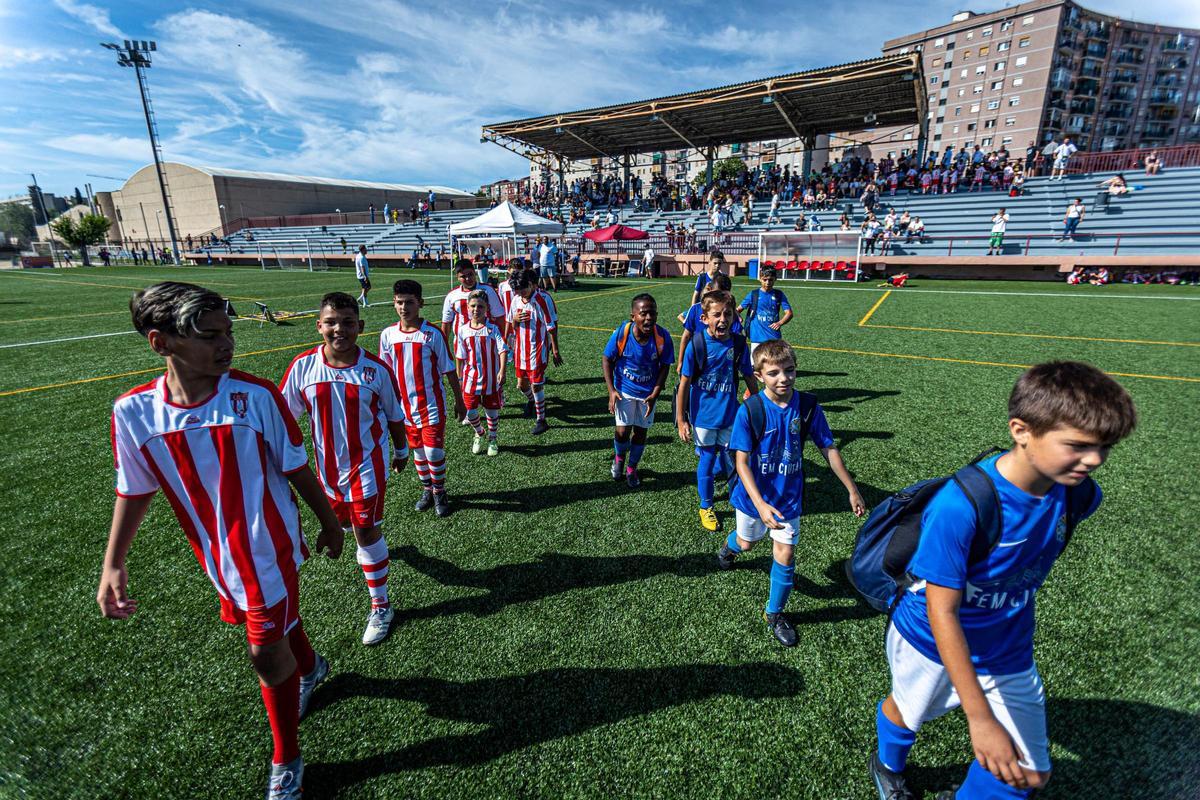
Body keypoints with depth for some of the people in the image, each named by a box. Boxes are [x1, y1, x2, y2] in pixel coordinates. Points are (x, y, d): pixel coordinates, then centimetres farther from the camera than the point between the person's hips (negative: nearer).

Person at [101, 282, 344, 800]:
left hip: (270, 549, -4)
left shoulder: (256, 396, -21)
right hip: (219, 556, 4)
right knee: (275, 625, 26)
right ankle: (309, 669, 60)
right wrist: (113, 565, 0)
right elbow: (134, 491, 2)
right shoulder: (133, 411, -12)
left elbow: (296, 469, -10)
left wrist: (329, 522, 0)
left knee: (267, 655, 4)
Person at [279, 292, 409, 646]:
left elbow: (394, 415, -1)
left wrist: (402, 450, 9)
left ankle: (380, 606, 14)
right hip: (328, 465, 4)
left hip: (368, 464, -3)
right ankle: (368, 545, 59)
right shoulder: (302, 366, -11)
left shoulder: (376, 368, -14)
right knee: (346, 522, 24)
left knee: (367, 531, -2)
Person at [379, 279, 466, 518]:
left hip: (432, 405, -3)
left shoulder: (433, 334, -11)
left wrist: (459, 401, 0)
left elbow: (449, 370, -4)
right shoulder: (387, 335, -1)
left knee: (434, 452, -5)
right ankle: (427, 489, 35)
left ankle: (439, 492, 19)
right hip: (405, 407, 4)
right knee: (418, 451, 15)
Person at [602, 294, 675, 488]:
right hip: (624, 390, -1)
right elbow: (607, 360, -9)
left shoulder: (662, 336, -22)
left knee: (641, 432, 11)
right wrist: (611, 390, -15)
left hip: (648, 393, 1)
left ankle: (631, 469, 36)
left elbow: (664, 366, -9)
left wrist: (655, 395, -16)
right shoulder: (621, 333, -24)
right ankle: (619, 458, 32)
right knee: (622, 431, -4)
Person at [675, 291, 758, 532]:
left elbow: (750, 379, 4)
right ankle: (706, 507, 30)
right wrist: (681, 421, -10)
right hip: (702, 415, -3)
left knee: (729, 458, 15)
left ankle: (709, 472, 50)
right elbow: (684, 384, -11)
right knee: (707, 459, 9)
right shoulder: (696, 344, -16)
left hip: (729, 414, 3)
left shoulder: (738, 343, -8)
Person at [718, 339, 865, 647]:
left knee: (785, 556, 4)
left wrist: (852, 489, 2)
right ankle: (729, 547, 61)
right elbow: (741, 461, -23)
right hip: (753, 495, -1)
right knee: (747, 543, 22)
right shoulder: (749, 411, -24)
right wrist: (760, 504, -33)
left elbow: (829, 449, -3)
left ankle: (774, 613, 30)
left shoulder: (808, 407, -15)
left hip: (789, 497, 1)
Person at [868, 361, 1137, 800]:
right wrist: (980, 717, -28)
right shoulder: (959, 505, -37)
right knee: (906, 713, 23)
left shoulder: (1078, 495, -17)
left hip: (1008, 654, 4)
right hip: (931, 641, -4)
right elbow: (942, 613, -30)